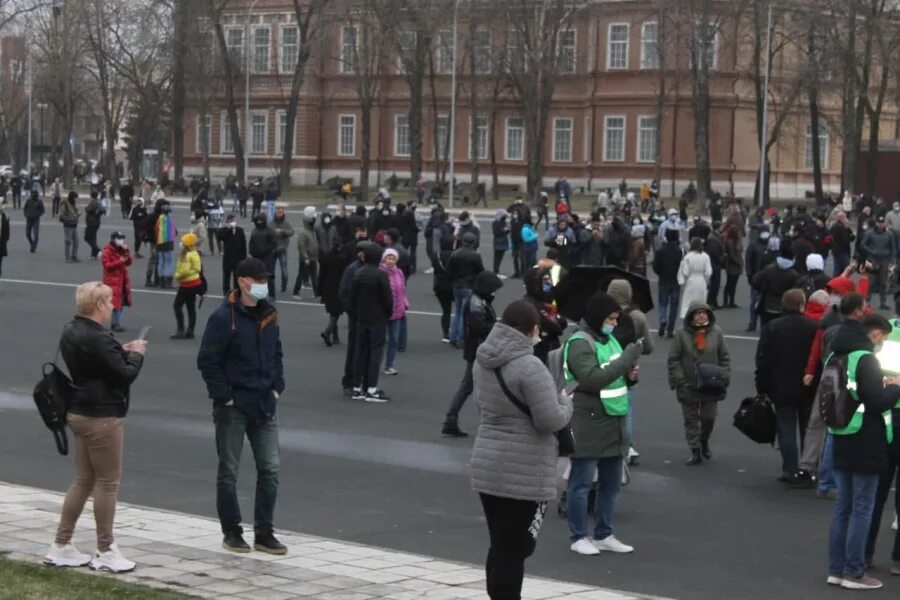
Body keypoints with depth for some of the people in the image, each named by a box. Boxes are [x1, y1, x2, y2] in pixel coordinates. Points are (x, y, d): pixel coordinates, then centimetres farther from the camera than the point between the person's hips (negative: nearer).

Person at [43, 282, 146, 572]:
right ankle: (106, 552, 9)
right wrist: (136, 354, -2)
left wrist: (122, 352, 9)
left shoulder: (72, 331, 9)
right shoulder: (96, 339, -22)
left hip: (80, 413, 10)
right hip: (101, 417, -10)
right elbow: (125, 374, -20)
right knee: (108, 483, 1)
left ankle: (61, 546, 18)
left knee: (83, 481, 16)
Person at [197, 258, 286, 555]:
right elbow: (207, 361, -13)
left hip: (264, 406, 6)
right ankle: (232, 531, 16)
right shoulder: (224, 317, -13)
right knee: (228, 472, 5)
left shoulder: (268, 315, 8)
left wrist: (276, 388, 8)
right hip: (233, 408, -6)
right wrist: (223, 396, -15)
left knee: (270, 469, 4)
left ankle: (264, 533, 11)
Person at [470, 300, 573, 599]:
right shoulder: (528, 366, -19)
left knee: (500, 546, 17)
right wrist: (566, 403, -1)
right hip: (524, 473, -8)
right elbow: (550, 420, -19)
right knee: (515, 549, -1)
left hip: (487, 466, 8)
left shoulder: (483, 361, 8)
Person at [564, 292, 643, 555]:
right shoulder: (580, 343, -14)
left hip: (614, 422, 9)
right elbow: (592, 378, -26)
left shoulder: (610, 340, 13)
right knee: (581, 482, 1)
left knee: (611, 483, 14)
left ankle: (603, 535, 25)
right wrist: (625, 360, -24)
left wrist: (630, 375, 1)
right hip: (587, 424, -9)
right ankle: (579, 537, 10)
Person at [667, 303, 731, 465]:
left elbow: (725, 357, 5)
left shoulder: (716, 333, -1)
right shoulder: (682, 334, -7)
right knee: (691, 419, 5)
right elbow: (673, 358, -3)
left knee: (709, 417, 8)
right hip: (688, 386, -1)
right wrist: (679, 379, -9)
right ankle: (695, 452, 14)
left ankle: (704, 441, 37)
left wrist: (724, 377, -3)